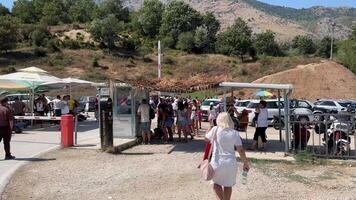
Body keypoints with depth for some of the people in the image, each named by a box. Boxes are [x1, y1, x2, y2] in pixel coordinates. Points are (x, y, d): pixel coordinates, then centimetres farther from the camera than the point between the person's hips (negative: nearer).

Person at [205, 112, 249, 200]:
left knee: (216, 184, 18)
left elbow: (206, 138, 10)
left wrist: (211, 129, 23)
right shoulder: (235, 133, -3)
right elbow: (241, 150, -4)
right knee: (228, 185, 20)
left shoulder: (215, 130, -7)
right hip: (231, 163, 2)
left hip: (217, 162, -2)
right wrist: (245, 163, 5)